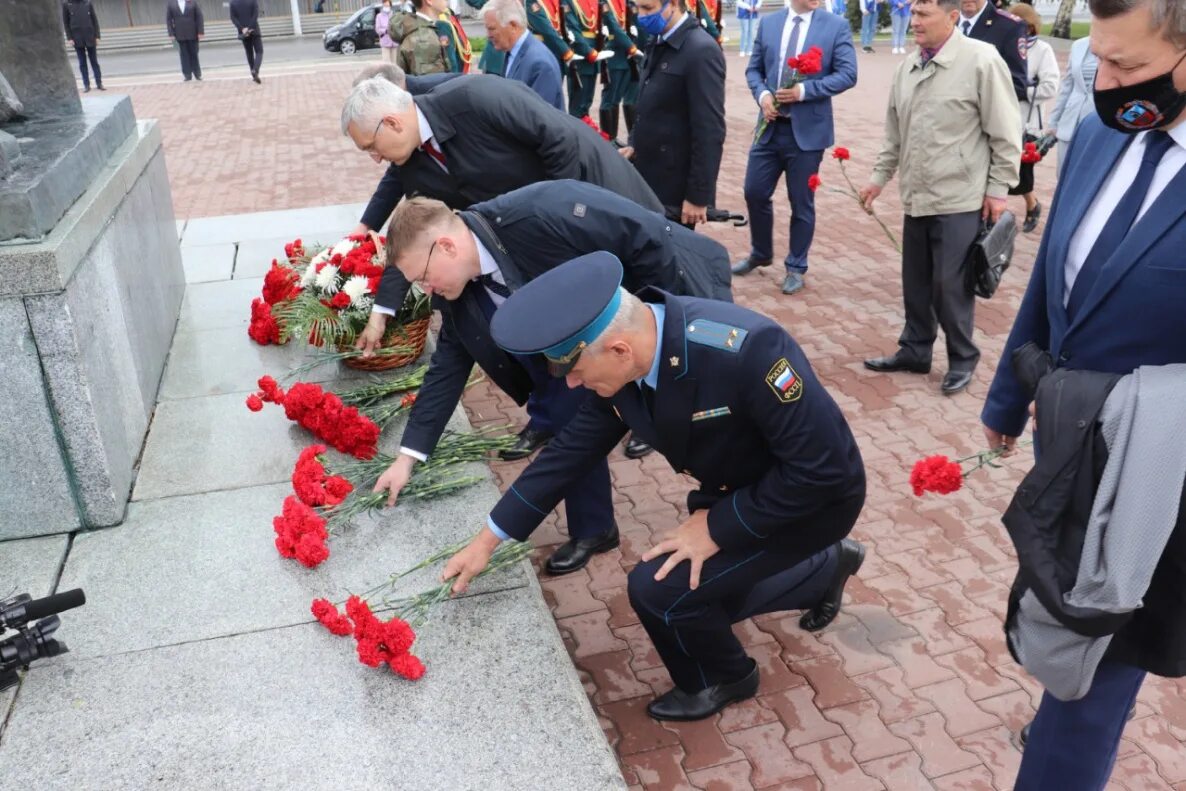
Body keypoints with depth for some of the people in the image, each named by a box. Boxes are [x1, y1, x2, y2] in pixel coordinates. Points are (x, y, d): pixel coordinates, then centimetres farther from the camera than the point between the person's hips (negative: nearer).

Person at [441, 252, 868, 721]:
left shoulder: (745, 351, -38)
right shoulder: (624, 365, -14)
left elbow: (822, 467, -31)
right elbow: (572, 450, -2)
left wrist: (719, 527, -23)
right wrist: (487, 541, 2)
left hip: (812, 496, -7)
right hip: (739, 494, 7)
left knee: (660, 589, -16)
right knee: (693, 595, 19)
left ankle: (720, 678, 16)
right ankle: (827, 567, 37)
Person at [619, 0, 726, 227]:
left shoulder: (701, 51, -18)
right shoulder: (658, 44, 9)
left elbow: (709, 131, -19)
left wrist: (698, 195, -19)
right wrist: (635, 144, 4)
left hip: (675, 189, -8)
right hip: (647, 180, 8)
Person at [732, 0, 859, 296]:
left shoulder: (836, 26, -4)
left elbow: (847, 74, -9)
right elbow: (754, 69, 11)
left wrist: (805, 91, -19)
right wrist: (762, 94, -10)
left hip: (807, 130, -3)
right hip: (771, 127, 3)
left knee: (801, 202, 5)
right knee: (754, 193, 9)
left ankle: (795, 267, 22)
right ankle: (760, 253, 33)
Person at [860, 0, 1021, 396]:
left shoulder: (981, 61, -12)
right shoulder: (907, 67, 8)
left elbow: (1005, 134, -9)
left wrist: (997, 189, -8)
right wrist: (880, 175, 16)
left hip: (960, 200, -6)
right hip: (916, 198, 6)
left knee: (950, 285, 0)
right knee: (916, 282, 14)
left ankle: (962, 359, 19)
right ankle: (914, 350, 30)